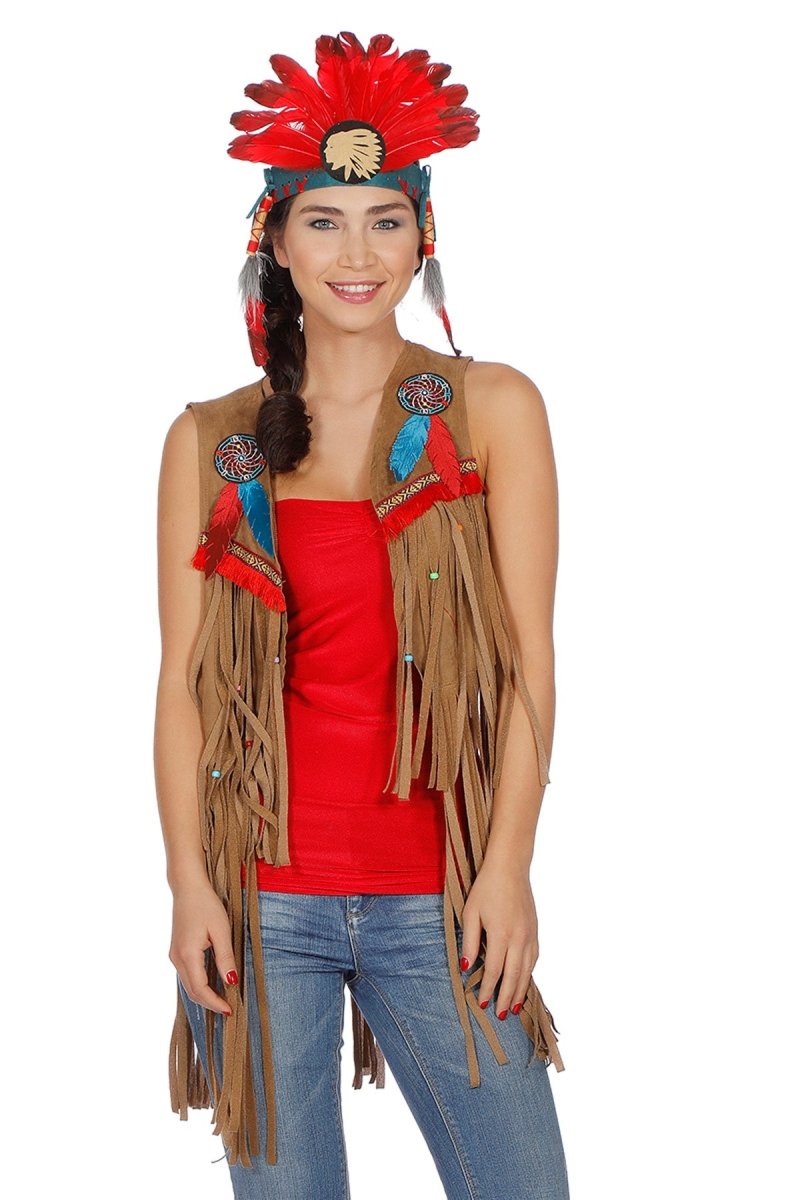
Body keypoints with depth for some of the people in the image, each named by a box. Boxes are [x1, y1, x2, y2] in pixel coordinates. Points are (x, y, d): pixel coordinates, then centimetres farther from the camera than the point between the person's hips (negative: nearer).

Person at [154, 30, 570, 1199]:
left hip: (436, 895, 0)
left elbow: (529, 660, -1)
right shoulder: (210, 442, 6)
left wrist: (509, 867, -8)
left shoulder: (491, 409, 3)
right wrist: (191, 883, -5)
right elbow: (182, 679, 3)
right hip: (263, 895, 1)